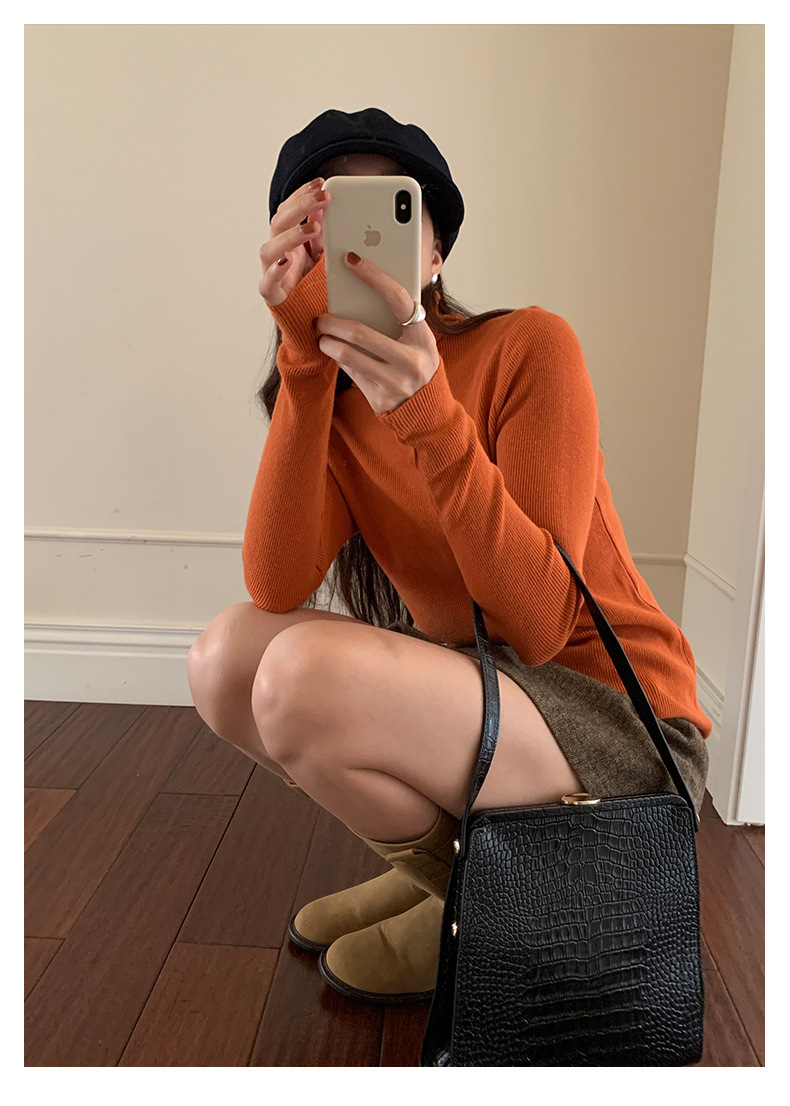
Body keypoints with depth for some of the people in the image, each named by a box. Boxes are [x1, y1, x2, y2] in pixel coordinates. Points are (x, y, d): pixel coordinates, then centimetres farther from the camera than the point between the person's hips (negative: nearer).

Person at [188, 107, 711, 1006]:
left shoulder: (529, 347, -13)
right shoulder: (328, 394, 3)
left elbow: (537, 627, -22)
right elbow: (275, 591, -16)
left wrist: (428, 415, -32)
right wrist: (304, 358, -23)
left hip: (616, 720, -5)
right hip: (467, 681, 6)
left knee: (304, 671, -27)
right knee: (224, 656, -7)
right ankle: (435, 861, 9)